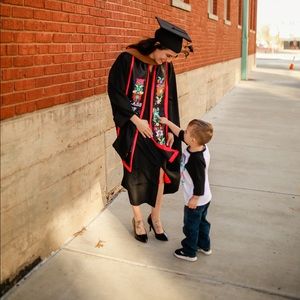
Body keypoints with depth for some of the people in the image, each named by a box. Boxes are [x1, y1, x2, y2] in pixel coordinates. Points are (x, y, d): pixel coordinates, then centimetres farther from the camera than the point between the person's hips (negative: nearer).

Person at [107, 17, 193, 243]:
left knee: (161, 171, 4)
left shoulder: (166, 67, 0)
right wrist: (136, 120, -15)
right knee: (136, 175, 7)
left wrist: (170, 129, 0)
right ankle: (138, 219, 29)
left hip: (158, 129, 4)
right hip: (134, 129, -4)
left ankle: (155, 217, 27)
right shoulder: (127, 60, -15)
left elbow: (170, 99, 6)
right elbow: (115, 92, -12)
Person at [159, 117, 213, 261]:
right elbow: (180, 134, 4)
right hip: (205, 198, 9)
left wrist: (195, 198, -16)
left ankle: (189, 252, 31)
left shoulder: (196, 160, -36)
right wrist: (167, 122, 7)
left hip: (196, 200, -9)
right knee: (201, 222, 26)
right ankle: (204, 245, 45)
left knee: (191, 226, 12)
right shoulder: (200, 146, -10)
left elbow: (199, 181, -29)